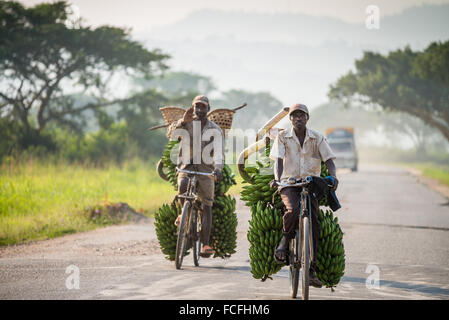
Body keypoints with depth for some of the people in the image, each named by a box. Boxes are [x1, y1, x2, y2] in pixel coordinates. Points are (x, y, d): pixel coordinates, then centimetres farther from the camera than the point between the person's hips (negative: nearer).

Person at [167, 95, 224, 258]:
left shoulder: (215, 130, -2)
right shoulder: (186, 124, 3)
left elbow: (219, 151, -16)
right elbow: (171, 134, -13)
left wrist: (218, 167, -34)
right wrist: (183, 121, -27)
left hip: (206, 168, 0)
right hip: (187, 166, 0)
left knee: (207, 206, -4)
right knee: (182, 186, -33)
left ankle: (205, 244, -6)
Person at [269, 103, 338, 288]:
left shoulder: (317, 138, 7)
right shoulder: (283, 137, 5)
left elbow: (329, 160, 2)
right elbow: (278, 160, -4)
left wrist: (333, 176, -19)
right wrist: (277, 179, -23)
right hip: (289, 183, -2)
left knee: (313, 223, -12)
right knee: (293, 210, -34)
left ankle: (310, 270, -10)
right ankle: (285, 239, -3)